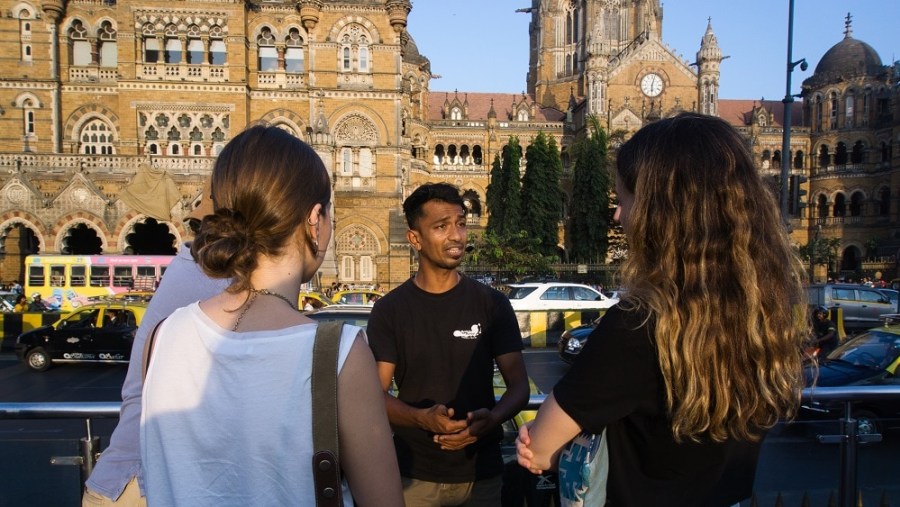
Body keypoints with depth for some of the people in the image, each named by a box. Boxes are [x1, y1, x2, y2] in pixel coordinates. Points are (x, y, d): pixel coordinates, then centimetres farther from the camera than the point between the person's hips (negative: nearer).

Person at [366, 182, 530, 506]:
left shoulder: (493, 305, -4)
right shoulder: (389, 310, -5)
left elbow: (519, 384, -2)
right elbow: (376, 394, -5)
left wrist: (491, 419, -23)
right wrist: (422, 418, -24)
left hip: (481, 472, 1)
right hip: (414, 475, 0)